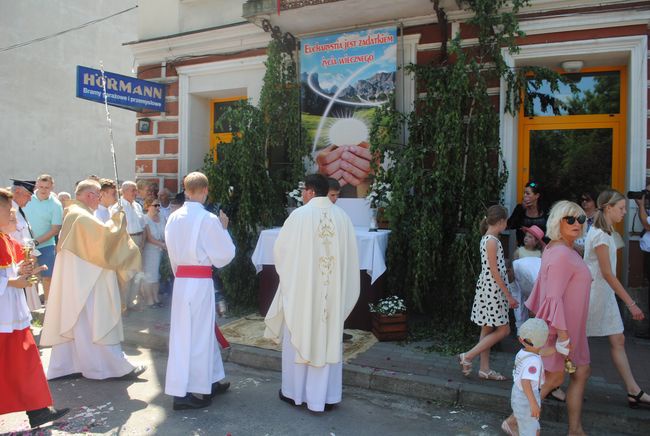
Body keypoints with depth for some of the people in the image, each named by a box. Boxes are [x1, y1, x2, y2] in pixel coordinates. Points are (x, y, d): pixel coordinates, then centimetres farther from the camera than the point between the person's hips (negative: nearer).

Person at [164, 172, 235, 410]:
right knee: (196, 335, 3)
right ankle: (183, 392, 10)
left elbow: (172, 253, 13)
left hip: (181, 280, 7)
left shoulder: (174, 218, 5)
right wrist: (223, 229, 3)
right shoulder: (208, 219, -14)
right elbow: (224, 255, -9)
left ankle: (209, 381, 32)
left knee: (202, 331, 19)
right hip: (200, 282, -7)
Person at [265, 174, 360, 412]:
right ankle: (327, 396, 19)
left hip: (301, 288, -3)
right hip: (334, 289, 3)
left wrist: (288, 271, 16)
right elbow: (351, 256, 4)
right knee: (329, 338, 11)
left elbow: (281, 250, -3)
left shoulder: (299, 215, -12)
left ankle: (294, 392, 23)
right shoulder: (342, 216, -1)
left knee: (299, 337, 11)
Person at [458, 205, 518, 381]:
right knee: (503, 330, -1)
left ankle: (485, 369, 20)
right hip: (492, 290, -10)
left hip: (487, 289, 10)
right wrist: (508, 295, -14)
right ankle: (467, 356, 1)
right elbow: (494, 272, -18)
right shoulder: (492, 241, -17)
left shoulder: (486, 238, 10)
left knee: (488, 330, 13)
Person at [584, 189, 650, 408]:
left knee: (618, 340, 11)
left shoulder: (605, 232, 10)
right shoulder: (600, 235, -19)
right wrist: (631, 303, -20)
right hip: (593, 294, -9)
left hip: (605, 294, 9)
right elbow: (607, 273, -21)